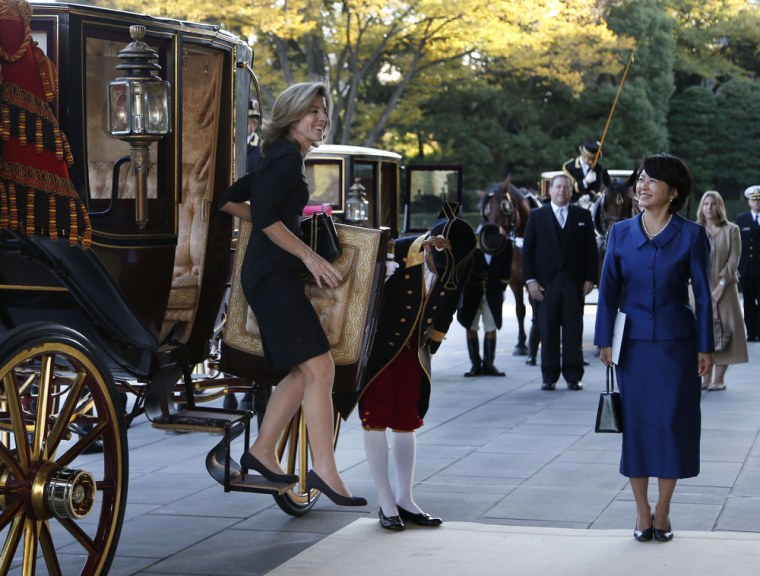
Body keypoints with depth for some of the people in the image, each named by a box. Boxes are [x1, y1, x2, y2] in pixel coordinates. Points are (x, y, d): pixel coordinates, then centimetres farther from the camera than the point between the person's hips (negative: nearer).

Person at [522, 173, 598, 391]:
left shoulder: (583, 216, 9)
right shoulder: (537, 216, 7)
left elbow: (591, 250, 7)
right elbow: (527, 250, 4)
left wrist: (590, 278, -1)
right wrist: (530, 280, -5)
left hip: (574, 282, 0)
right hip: (546, 283, 0)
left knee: (573, 331, 1)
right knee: (548, 332, 1)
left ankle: (574, 376, 6)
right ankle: (549, 376, 7)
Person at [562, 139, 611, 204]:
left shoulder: (598, 168, 1)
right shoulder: (568, 166, -8)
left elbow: (596, 187, 1)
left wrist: (589, 196, -22)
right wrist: (586, 181, -26)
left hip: (590, 203, 2)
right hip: (572, 202, -2)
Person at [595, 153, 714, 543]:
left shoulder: (691, 235, -4)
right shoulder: (620, 233, 2)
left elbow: (702, 293, -1)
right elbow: (608, 289, 4)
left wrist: (705, 347, -3)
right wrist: (604, 341, 0)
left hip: (677, 343, -2)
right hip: (634, 343, 2)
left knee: (672, 422, 1)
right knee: (636, 423, 4)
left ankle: (662, 512, 14)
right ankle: (642, 513, 15)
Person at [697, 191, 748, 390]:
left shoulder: (731, 230, 1)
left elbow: (734, 260, -4)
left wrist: (721, 284, -13)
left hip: (723, 289, -2)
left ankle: (719, 379, 2)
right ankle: (706, 378, 5)